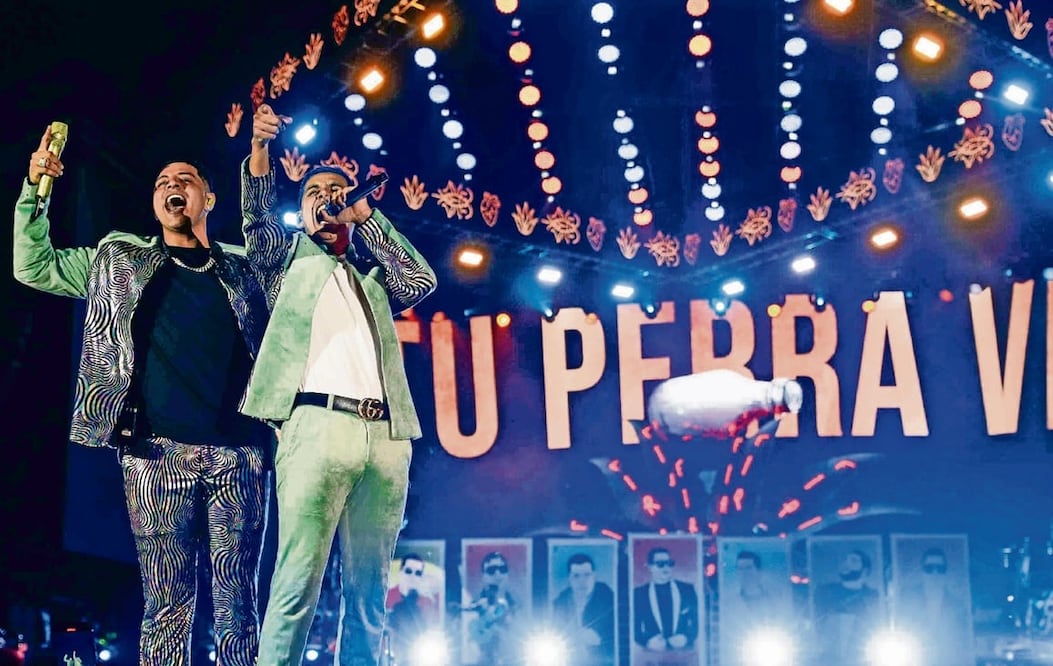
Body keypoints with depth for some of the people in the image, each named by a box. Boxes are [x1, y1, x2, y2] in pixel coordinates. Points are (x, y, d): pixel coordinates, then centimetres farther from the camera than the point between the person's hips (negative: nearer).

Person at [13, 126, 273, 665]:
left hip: (238, 454, 1)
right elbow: (34, 266, 18)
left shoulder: (242, 268, 17)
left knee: (237, 604, 1)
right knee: (167, 604, -1)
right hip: (158, 453, 0)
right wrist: (35, 187, 7)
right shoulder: (120, 259, 16)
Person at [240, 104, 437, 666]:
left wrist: (366, 218, 16)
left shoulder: (374, 280, 30)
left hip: (385, 436, 4)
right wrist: (259, 146, -8)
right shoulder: (289, 259, 23)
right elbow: (257, 216, 7)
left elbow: (423, 280, 14)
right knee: (297, 583, -14)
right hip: (316, 424, -4)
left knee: (367, 590, 1)